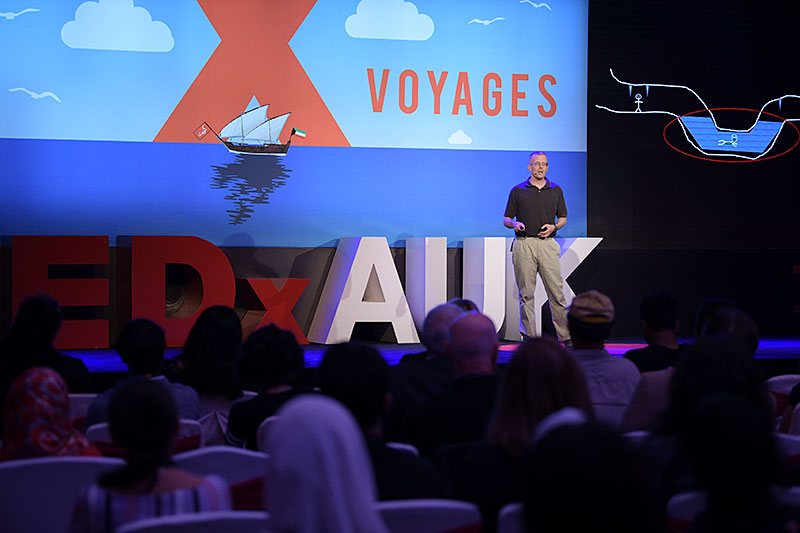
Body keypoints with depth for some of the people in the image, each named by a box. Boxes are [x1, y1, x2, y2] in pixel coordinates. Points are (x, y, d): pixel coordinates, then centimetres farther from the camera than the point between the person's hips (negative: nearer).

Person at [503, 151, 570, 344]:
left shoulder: (556, 190, 13)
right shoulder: (518, 191, 7)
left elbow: (563, 218, 18)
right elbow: (506, 219, 9)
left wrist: (554, 226, -3)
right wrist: (514, 223, -13)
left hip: (547, 244, 1)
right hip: (524, 245, -1)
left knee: (557, 292, -4)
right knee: (526, 294, 1)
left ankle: (565, 337, -1)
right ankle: (528, 336, 6)